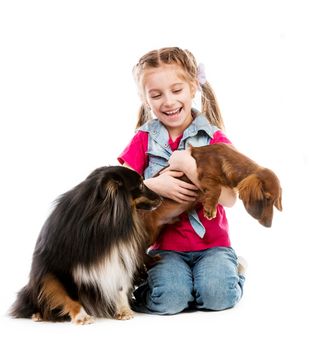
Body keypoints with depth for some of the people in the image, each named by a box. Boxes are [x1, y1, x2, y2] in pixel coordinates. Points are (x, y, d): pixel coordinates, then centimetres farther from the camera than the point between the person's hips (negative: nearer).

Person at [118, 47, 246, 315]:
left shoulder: (214, 139, -1)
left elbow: (229, 199, -13)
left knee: (217, 295, -24)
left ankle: (232, 270, 7)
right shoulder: (143, 140, 4)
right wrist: (155, 185, -20)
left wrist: (190, 167, -23)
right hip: (165, 245, 0)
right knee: (167, 299, -26)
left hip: (212, 243, 0)